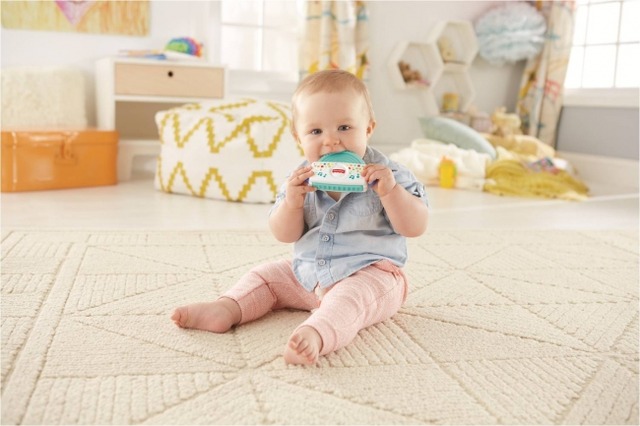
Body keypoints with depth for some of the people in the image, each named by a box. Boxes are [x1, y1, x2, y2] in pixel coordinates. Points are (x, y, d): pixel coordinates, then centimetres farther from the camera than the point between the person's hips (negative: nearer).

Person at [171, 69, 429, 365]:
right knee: (265, 275, 5)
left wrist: (390, 191, -31)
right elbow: (284, 236, 0)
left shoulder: (385, 175, -11)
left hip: (370, 273, -6)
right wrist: (291, 203, -20)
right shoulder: (303, 178, 0)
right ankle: (227, 310, -13)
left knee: (348, 297, -35)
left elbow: (416, 227, -16)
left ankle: (317, 334, -55)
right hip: (308, 273, 6)